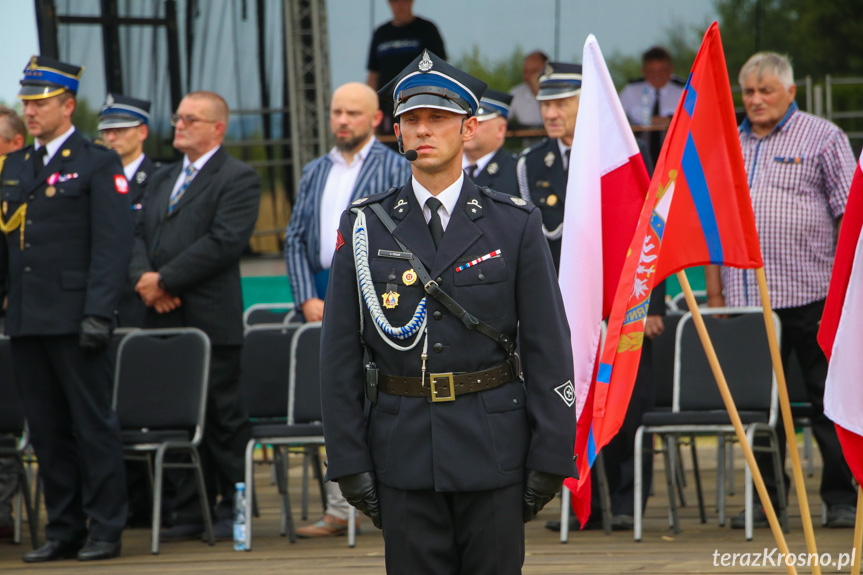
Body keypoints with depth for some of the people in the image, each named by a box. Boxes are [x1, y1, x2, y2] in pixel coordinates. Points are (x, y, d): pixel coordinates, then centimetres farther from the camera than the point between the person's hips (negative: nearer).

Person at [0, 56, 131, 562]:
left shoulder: (98, 165, -3)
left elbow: (113, 245, -10)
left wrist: (98, 314, -17)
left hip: (73, 320, -6)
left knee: (93, 425, -2)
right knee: (47, 429, 8)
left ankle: (105, 529, 2)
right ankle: (64, 529, 13)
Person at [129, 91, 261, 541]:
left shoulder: (238, 179, -3)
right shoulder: (162, 179, 21)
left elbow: (225, 242, -14)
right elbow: (139, 235, 15)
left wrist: (165, 279, -15)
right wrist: (144, 278, -7)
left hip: (211, 320, -7)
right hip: (163, 319, 7)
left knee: (222, 416, -2)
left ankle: (232, 510, 4)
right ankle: (189, 511, 11)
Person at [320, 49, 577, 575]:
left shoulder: (515, 225, 2)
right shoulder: (365, 227, 4)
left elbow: (549, 348, 1)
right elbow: (340, 354, 4)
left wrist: (550, 458, -4)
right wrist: (348, 460, -1)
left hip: (494, 452, -1)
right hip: (404, 449, 1)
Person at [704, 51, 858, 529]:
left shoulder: (822, 138, 3)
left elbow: (851, 215, -1)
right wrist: (714, 293, 11)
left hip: (811, 297, -4)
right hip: (747, 301, 4)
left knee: (829, 400, -1)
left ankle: (840, 499, 6)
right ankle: (764, 502, 11)